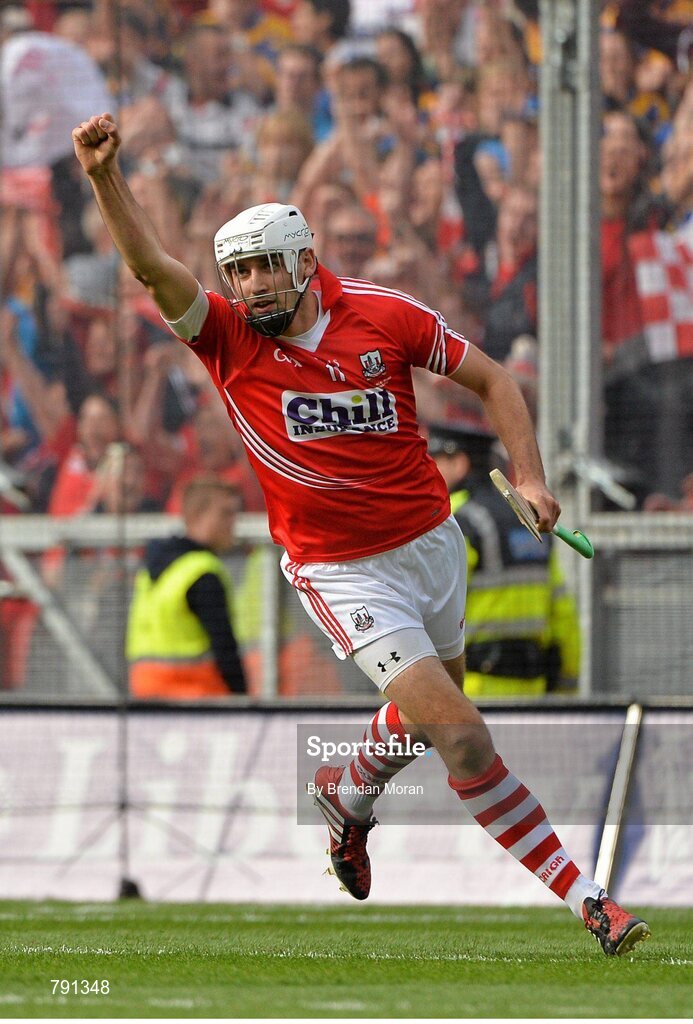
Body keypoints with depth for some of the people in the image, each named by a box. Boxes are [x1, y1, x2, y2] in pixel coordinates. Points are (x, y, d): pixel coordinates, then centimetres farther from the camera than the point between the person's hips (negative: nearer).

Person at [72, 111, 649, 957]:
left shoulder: (382, 315, -8)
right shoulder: (228, 338, -12)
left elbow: (489, 379, 3)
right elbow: (151, 268, -28)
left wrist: (527, 476, -8)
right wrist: (105, 178, -43)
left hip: (431, 539, 3)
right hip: (340, 570, -3)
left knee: (429, 716, 24)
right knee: (462, 737, -14)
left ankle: (349, 793, 57)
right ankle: (583, 899, -8)